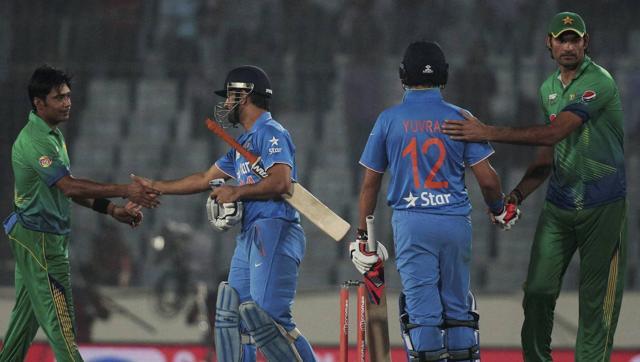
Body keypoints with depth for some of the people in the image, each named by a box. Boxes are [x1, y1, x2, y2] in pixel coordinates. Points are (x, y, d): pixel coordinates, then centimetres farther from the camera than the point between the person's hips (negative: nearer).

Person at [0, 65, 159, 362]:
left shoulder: (53, 135, 14)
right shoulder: (34, 141, -20)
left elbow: (67, 189, 16)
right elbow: (69, 186, -27)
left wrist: (113, 210, 6)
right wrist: (125, 191, -29)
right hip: (39, 238, -10)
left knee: (27, 312, 14)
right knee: (58, 314, -9)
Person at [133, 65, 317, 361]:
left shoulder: (271, 134, -7)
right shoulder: (243, 142, 24)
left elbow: (281, 182, -21)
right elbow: (205, 180, 33)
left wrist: (236, 192, -12)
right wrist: (156, 187, 35)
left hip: (275, 232, -11)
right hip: (250, 236, 11)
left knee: (266, 315, -21)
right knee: (231, 313, 10)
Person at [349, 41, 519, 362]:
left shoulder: (388, 120, 2)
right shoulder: (459, 118, 1)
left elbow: (370, 183, 6)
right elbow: (487, 179, -2)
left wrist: (362, 236, 14)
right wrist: (499, 210, 19)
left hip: (410, 223, -1)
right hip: (456, 221, 1)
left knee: (421, 310, -1)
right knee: (457, 307, 10)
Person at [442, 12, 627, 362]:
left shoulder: (599, 83, -14)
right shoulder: (548, 88, 11)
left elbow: (553, 134, -22)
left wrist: (489, 133, -23)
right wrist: (517, 195, 5)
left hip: (602, 207, -6)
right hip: (559, 203, 6)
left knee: (596, 298, -1)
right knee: (538, 290, 2)